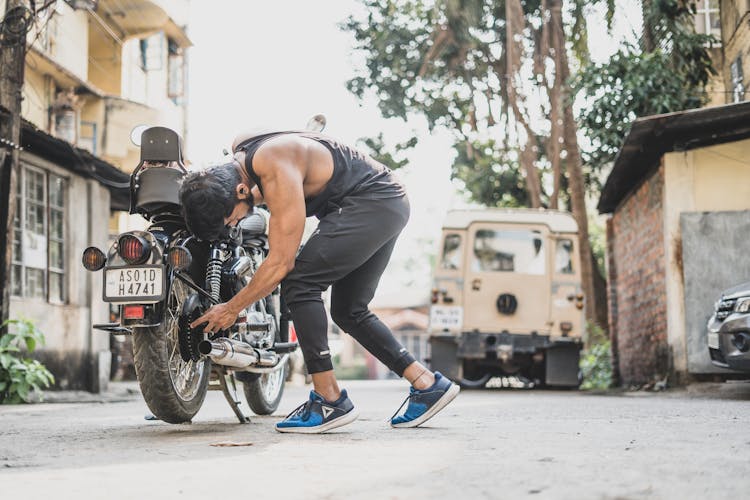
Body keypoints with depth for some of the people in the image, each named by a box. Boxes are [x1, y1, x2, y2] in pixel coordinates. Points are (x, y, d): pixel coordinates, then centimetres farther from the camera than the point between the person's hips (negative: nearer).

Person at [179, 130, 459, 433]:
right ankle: (428, 384, 14)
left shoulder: (277, 170, -29)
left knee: (298, 283, -17)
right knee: (348, 311, 12)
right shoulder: (239, 151, -1)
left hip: (374, 201, -11)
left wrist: (232, 308, -14)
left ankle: (330, 400, -15)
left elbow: (282, 262, -24)